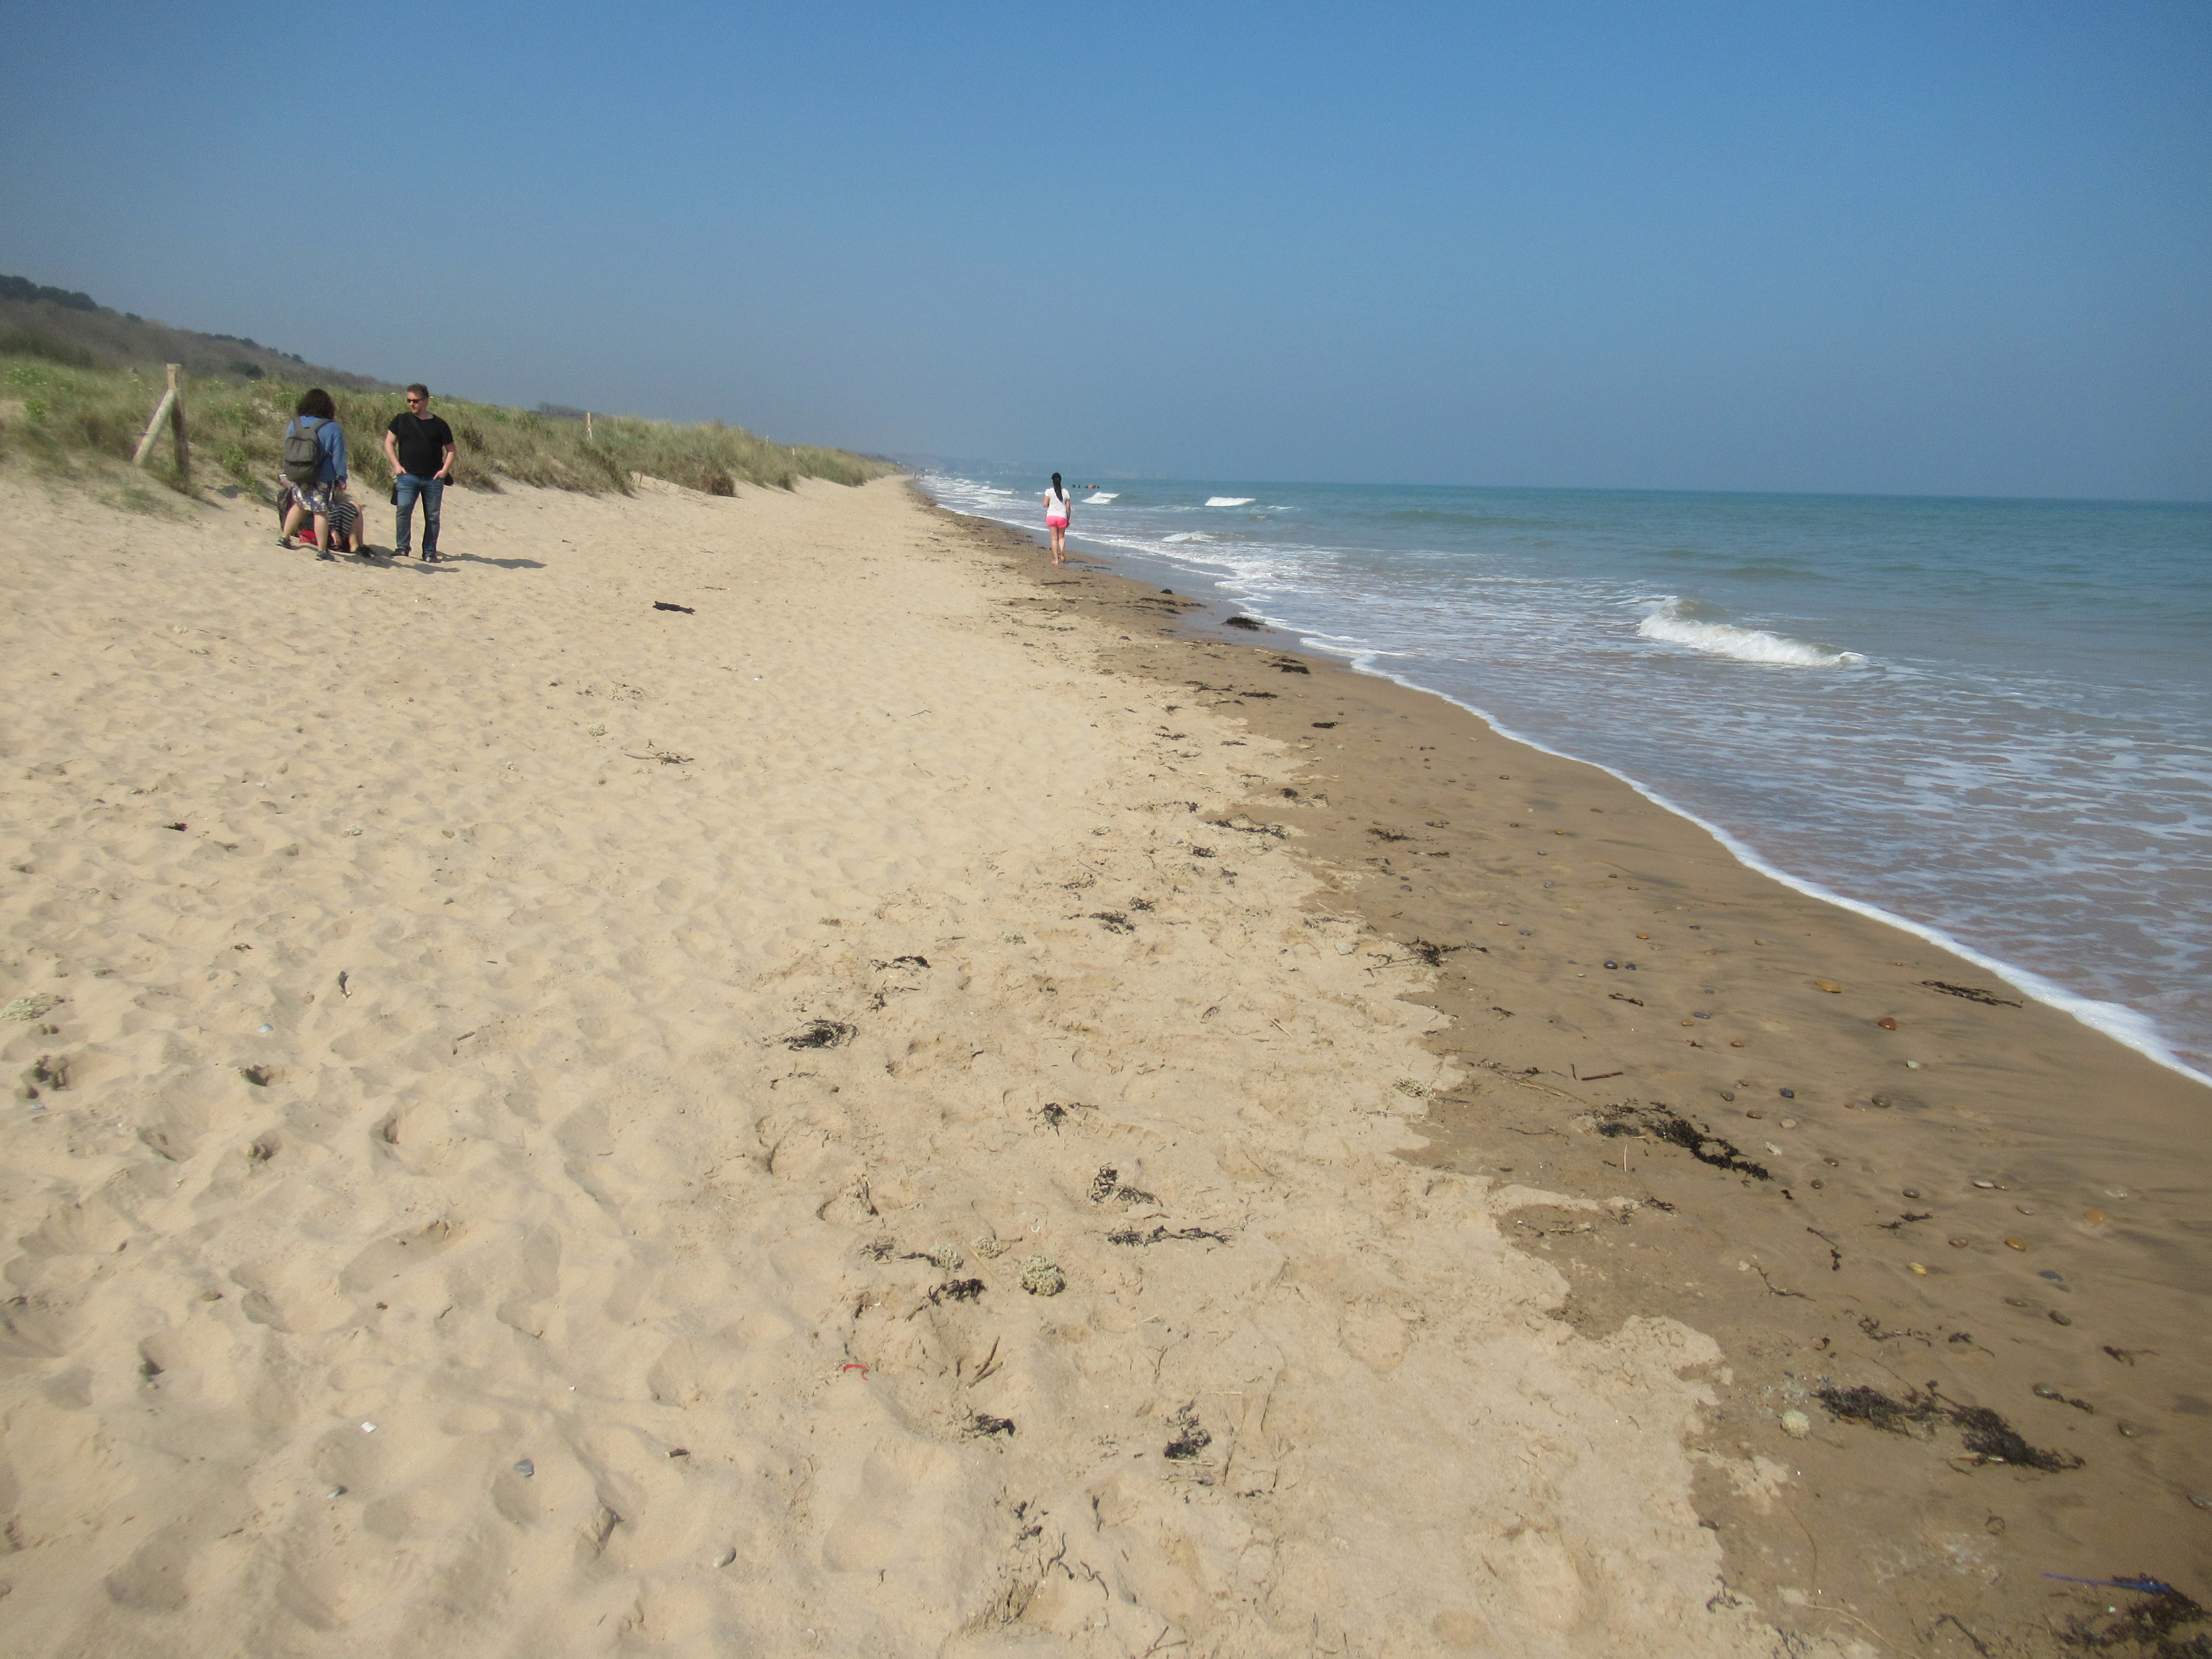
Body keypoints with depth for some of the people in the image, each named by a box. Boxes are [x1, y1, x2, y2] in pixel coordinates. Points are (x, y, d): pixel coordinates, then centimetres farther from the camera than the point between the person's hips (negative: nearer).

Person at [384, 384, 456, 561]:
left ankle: (430, 553, 12)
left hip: (434, 479, 1)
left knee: (433, 516, 3)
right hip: (408, 476, -1)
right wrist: (397, 465, -1)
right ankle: (402, 547, -6)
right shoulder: (401, 421, 8)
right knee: (404, 509, -16)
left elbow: (450, 450, 12)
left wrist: (445, 470, -2)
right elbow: (389, 443, 11)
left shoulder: (439, 425, 7)